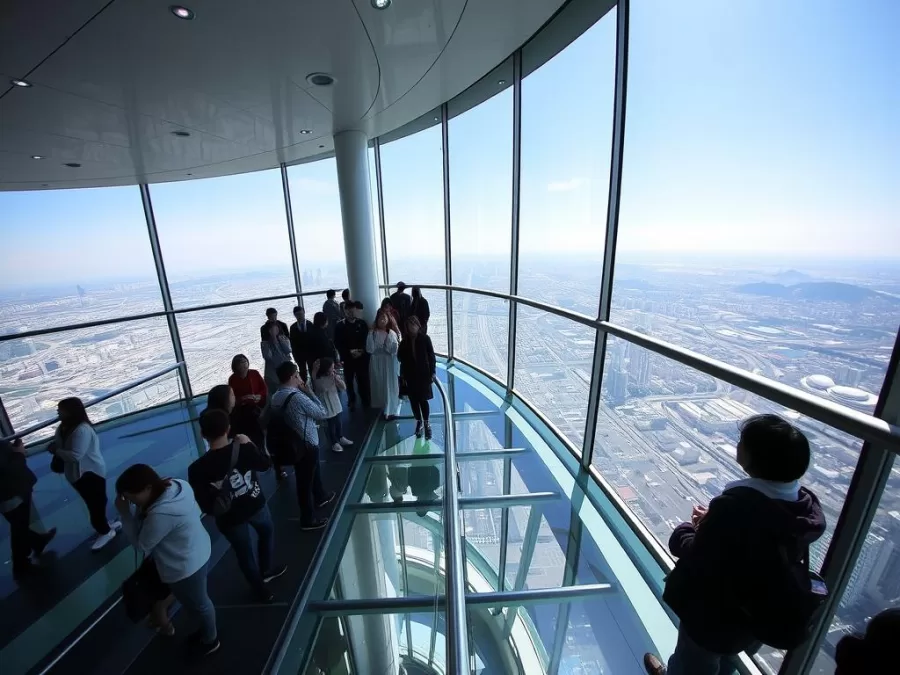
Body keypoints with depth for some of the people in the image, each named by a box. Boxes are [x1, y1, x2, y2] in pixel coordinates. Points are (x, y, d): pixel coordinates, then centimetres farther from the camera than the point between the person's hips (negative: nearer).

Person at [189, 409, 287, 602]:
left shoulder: (197, 469, -26)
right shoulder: (244, 449, -25)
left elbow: (205, 506, -19)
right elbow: (266, 464, -6)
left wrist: (217, 509, 2)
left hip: (230, 518, 0)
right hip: (256, 506, 0)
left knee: (244, 553, 23)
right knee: (267, 532, 32)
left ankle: (262, 591, 44)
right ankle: (267, 571, 50)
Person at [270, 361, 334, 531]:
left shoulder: (276, 397, -1)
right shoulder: (298, 397, -28)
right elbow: (323, 413, -19)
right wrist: (309, 391, -15)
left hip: (292, 443, 9)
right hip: (306, 445, -9)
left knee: (313, 472, 29)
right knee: (306, 481, 8)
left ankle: (321, 497, 51)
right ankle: (308, 520, 26)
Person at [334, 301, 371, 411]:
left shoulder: (362, 324, 5)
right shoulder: (340, 326, 1)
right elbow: (337, 344, -3)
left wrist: (361, 351, -12)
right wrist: (349, 352, -15)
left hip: (362, 358, 0)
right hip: (347, 358, 0)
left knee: (363, 381, 3)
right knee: (349, 381, 6)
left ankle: (366, 402, 17)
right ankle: (352, 402, 22)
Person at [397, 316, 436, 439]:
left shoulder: (425, 338, -4)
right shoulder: (405, 341, 3)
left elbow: (431, 356, -3)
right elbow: (400, 357, 7)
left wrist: (433, 372, -6)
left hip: (423, 374, -3)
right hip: (410, 375, 3)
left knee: (423, 400, 0)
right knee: (414, 400, 9)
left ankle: (427, 423, 17)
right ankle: (419, 422, 26)